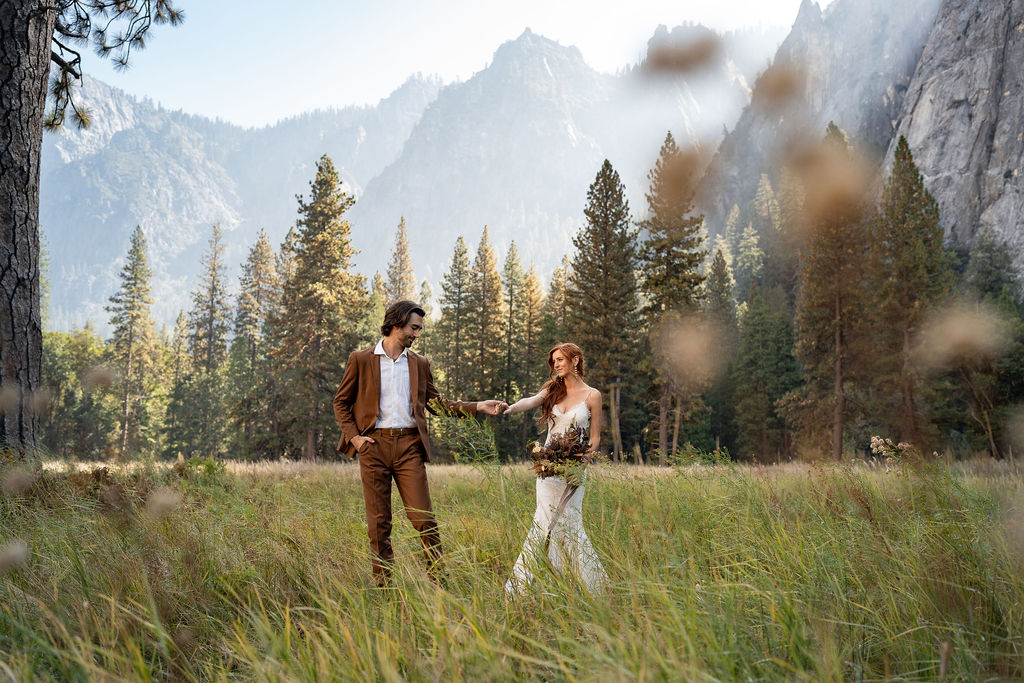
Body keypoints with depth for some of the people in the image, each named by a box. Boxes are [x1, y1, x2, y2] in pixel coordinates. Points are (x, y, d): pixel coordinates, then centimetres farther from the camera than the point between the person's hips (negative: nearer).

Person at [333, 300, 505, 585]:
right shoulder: (361, 360, 6)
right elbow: (341, 402, 10)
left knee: (423, 518, -5)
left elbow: (436, 402, 17)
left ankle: (438, 578, 6)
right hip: (374, 445, -2)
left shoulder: (420, 363, 14)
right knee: (379, 522, 2)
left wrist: (477, 407, 6)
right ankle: (383, 584, 11)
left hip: (409, 446, 2)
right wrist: (354, 436, -3)